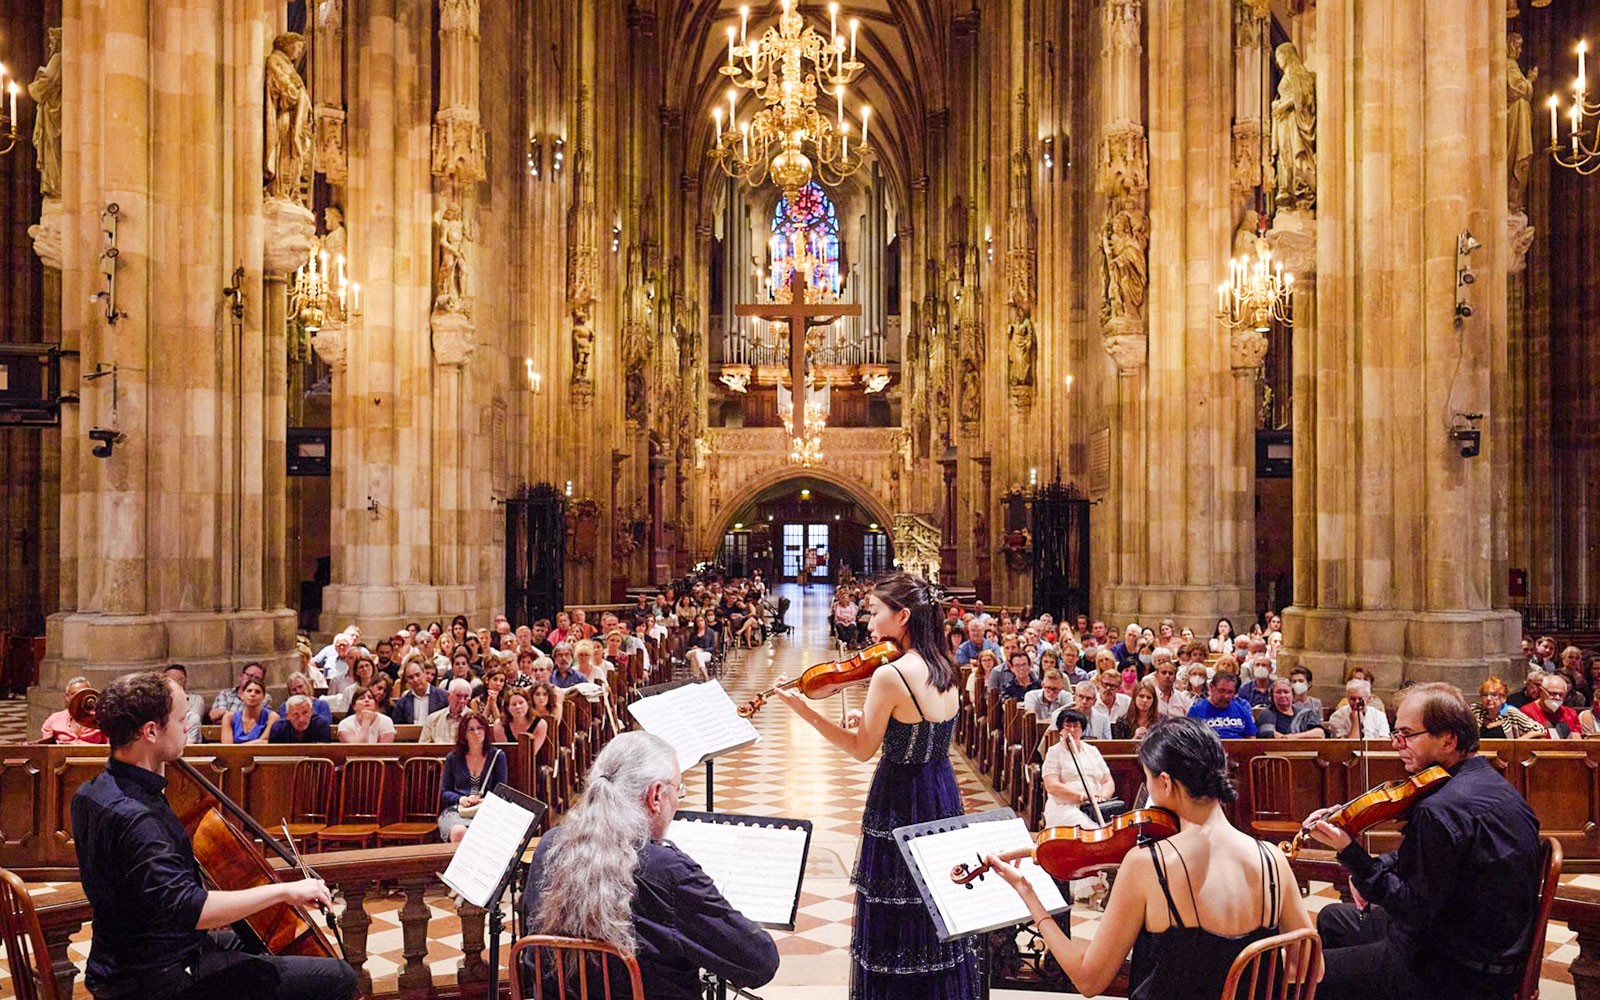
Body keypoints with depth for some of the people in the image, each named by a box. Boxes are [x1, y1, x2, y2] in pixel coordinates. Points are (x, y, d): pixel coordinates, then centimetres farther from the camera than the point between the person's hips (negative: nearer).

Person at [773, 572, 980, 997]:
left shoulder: (890, 675, -22)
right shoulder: (944, 669, 2)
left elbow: (862, 750, -13)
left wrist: (802, 708, -12)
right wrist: (871, 719, 5)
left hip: (900, 804, -8)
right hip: (943, 800, 8)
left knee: (893, 920, 6)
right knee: (936, 916, 19)